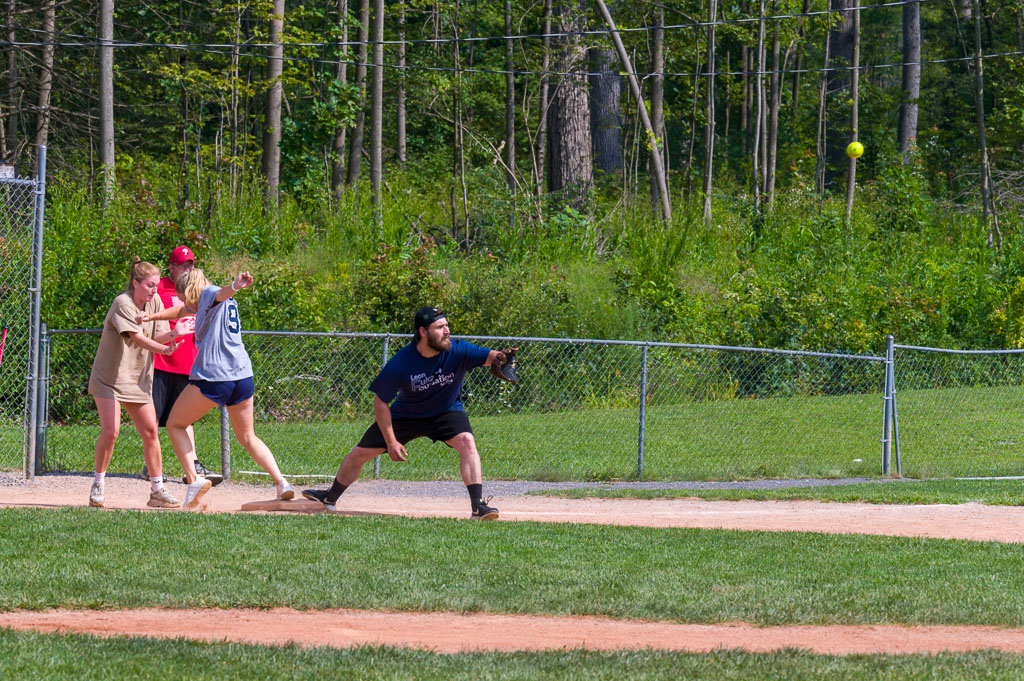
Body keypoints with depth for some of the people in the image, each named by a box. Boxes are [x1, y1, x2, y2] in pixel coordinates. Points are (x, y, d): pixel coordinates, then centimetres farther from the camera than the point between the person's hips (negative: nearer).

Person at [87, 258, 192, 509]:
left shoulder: (154, 302, 4)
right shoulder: (122, 304, -16)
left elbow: (156, 337, 2)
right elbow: (136, 337, -27)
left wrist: (173, 334, -20)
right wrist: (162, 349, -42)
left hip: (138, 379, 6)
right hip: (109, 376, -6)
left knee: (150, 432, 1)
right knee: (110, 431, -15)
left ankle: (157, 490, 8)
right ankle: (98, 484, 2)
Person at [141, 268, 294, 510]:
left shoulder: (208, 293, -2)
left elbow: (222, 293, -27)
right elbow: (182, 311, 39)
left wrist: (236, 285, -50)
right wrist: (152, 316, 26)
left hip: (212, 378, -8)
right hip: (243, 375, 8)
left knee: (175, 424, 11)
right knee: (247, 437, 19)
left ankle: (194, 480, -6)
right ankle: (281, 483, 1)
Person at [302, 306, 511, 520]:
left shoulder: (458, 352, -26)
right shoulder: (400, 363, -27)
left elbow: (489, 356, -40)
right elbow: (381, 402, -17)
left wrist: (500, 357, -65)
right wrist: (391, 442, -18)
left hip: (446, 412, 0)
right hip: (405, 415, 0)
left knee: (467, 442, -29)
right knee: (360, 453, 5)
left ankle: (478, 505, -28)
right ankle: (330, 498, 29)